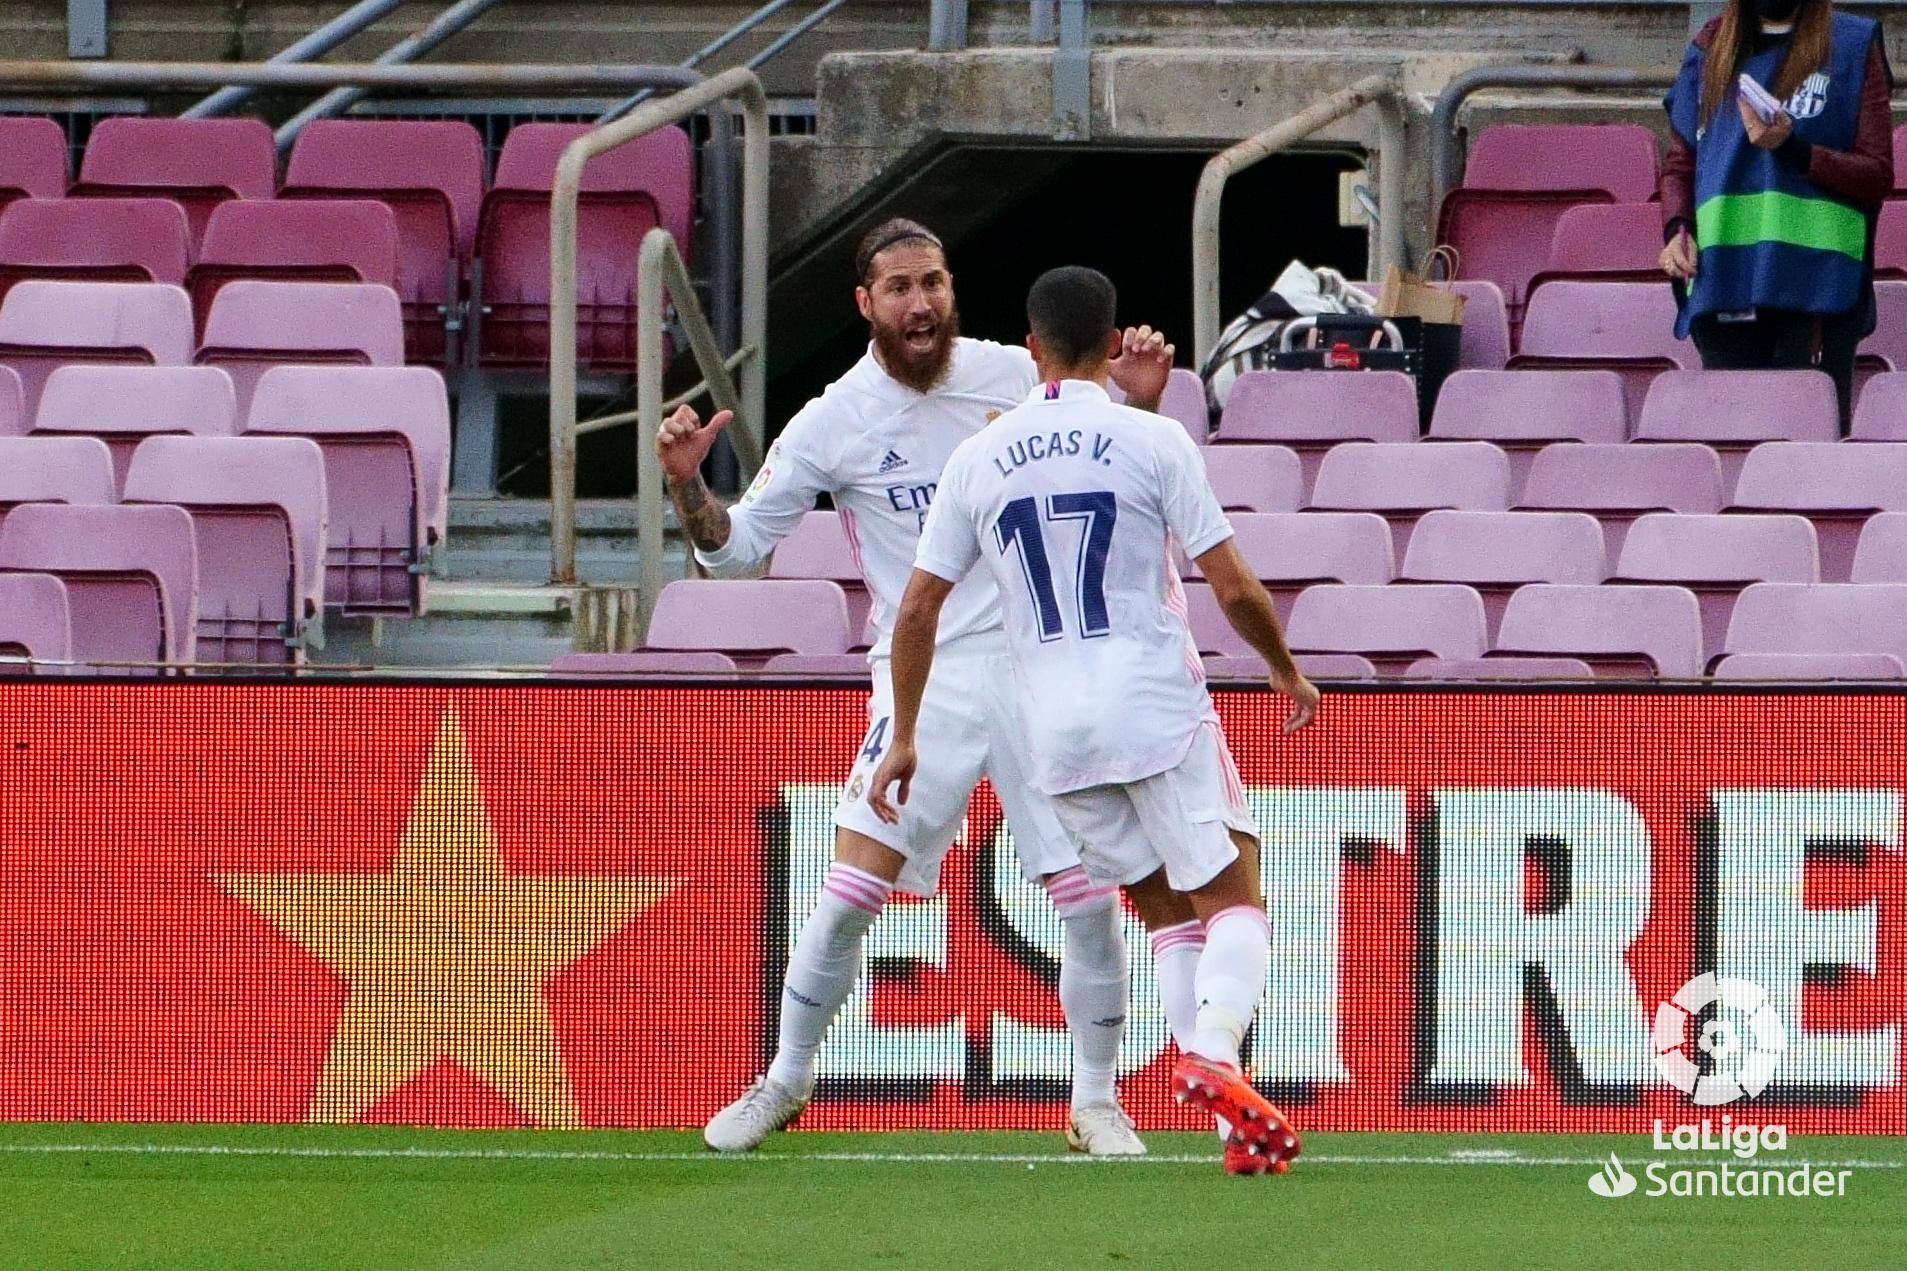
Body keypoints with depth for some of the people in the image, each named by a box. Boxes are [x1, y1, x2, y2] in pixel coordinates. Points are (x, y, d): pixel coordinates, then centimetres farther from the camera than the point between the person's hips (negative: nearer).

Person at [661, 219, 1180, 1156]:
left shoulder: (1016, 378, 0)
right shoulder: (832, 424, -4)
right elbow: (735, 548, 0)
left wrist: (1141, 403, -7)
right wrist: (686, 485, -18)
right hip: (924, 682, -1)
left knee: (1089, 898, -4)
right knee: (850, 894, -8)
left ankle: (1095, 1103, 14)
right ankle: (784, 1084, 12)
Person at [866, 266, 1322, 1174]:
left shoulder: (978, 460, 5)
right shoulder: (1154, 442, -4)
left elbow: (917, 609, 7)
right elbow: (1233, 590, -5)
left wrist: (903, 740, 17)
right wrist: (1287, 670, 13)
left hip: (1054, 730, 4)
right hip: (1157, 708, -4)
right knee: (1234, 902, 1)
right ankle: (1212, 1054, -27)